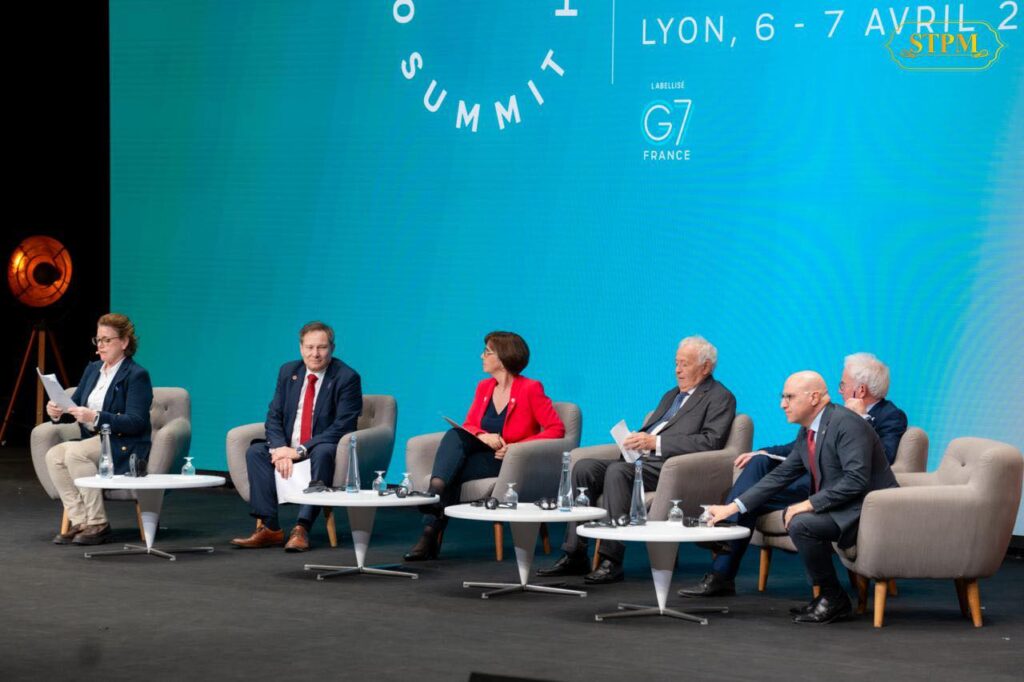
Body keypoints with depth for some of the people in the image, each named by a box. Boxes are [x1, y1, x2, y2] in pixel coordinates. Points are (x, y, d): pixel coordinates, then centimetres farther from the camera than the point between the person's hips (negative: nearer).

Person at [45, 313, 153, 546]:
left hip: (125, 448, -7)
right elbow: (75, 405, 17)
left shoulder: (137, 376, -8)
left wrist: (96, 418, -29)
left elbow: (136, 422, -18)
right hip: (93, 441, 7)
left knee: (75, 453, -31)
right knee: (54, 455, -20)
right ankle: (79, 522, -19)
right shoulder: (92, 369, 16)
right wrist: (59, 413, -8)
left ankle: (98, 524, -24)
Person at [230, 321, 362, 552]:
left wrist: (300, 450, -23)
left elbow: (342, 427, -17)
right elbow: (274, 416, 5)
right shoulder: (288, 372, 6)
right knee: (255, 451, -19)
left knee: (322, 453, -37)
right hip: (288, 449, 5)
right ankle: (270, 528, -25)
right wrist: (280, 448, -17)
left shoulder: (347, 378, -10)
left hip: (323, 450, -5)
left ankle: (302, 528, -39)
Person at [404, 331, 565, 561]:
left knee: (453, 472, -29)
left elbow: (557, 429, -10)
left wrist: (516, 447, -18)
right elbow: (468, 426, 12)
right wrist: (484, 437, -13)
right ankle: (435, 493, -44)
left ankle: (431, 534, -34)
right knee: (453, 435, -27)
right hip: (480, 452, 6)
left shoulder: (530, 389, -5)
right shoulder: (484, 387, 15)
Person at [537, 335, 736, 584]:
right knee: (584, 467, -13)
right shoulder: (671, 396, 29)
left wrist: (655, 442, -16)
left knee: (617, 471, -33)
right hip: (641, 459, 9)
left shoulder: (720, 398, 2)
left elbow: (711, 442, -13)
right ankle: (574, 556, -15)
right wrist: (638, 439, 3)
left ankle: (612, 560, -33)